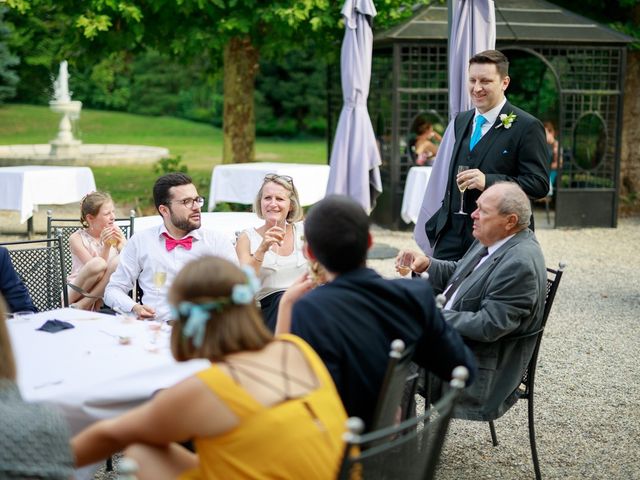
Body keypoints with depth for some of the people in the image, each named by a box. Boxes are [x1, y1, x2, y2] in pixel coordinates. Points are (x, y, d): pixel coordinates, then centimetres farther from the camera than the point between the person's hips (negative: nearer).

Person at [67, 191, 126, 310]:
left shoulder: (115, 233, 5)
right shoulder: (77, 238, -6)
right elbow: (97, 267, -15)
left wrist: (122, 242, -16)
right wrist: (106, 247, -28)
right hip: (77, 293, -3)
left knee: (119, 261, -26)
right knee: (98, 263, -33)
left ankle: (83, 305, -20)